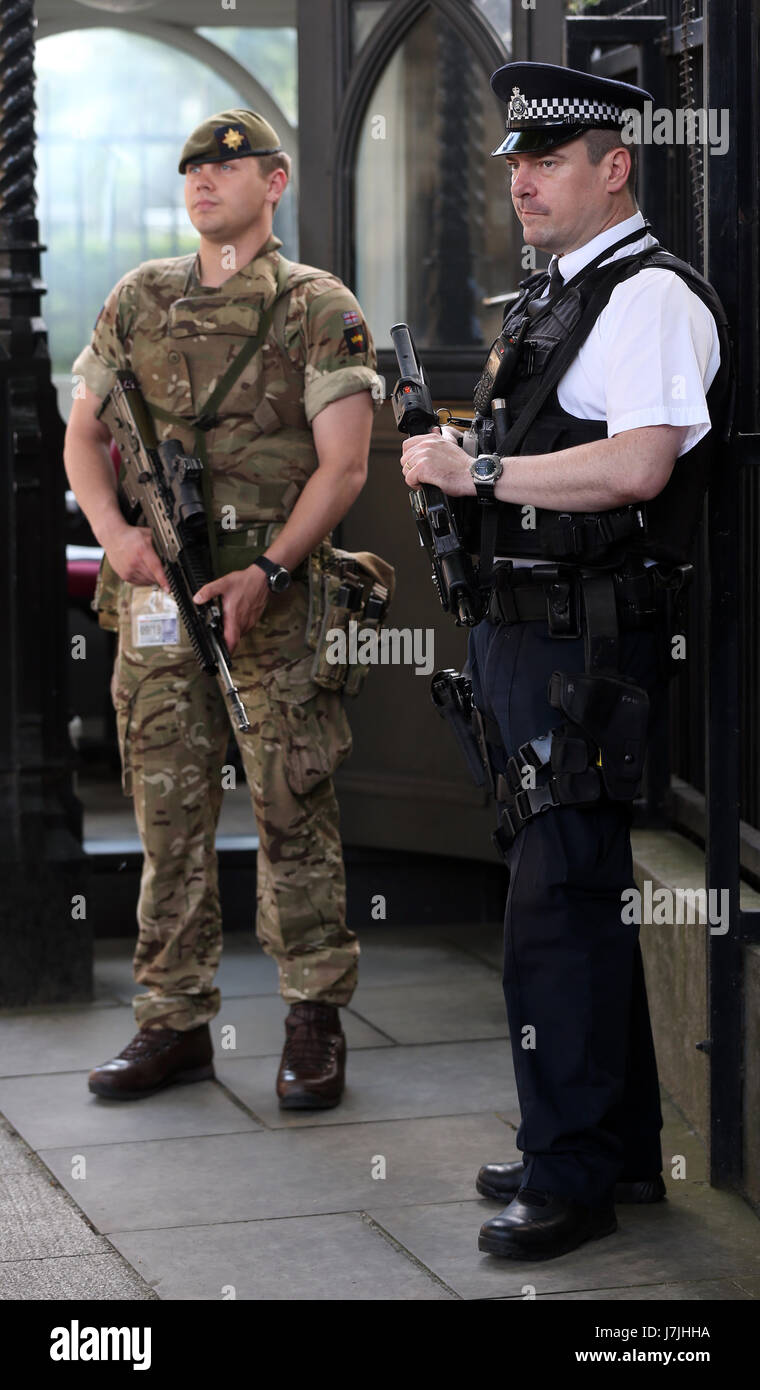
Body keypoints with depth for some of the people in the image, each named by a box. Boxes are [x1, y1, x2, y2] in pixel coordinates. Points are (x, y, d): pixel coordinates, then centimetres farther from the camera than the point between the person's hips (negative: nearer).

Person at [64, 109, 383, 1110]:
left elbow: (343, 464, -5)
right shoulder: (139, 300, 13)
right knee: (169, 812, 7)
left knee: (293, 811, -2)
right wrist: (115, 531, -4)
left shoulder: (320, 308, 0)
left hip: (271, 591, -4)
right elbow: (83, 435, 15)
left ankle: (314, 1023, 8)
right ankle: (174, 1023, 15)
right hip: (155, 592, 4)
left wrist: (268, 572, -16)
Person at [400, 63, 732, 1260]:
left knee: (559, 906, -8)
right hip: (522, 633, 10)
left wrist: (481, 472, -20)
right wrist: (456, 468, 11)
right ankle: (623, 1147, 27)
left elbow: (638, 464, -26)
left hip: (591, 644, -10)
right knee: (585, 893, 16)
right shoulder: (548, 299, 19)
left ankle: (570, 1179, 0)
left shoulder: (651, 296, -12)